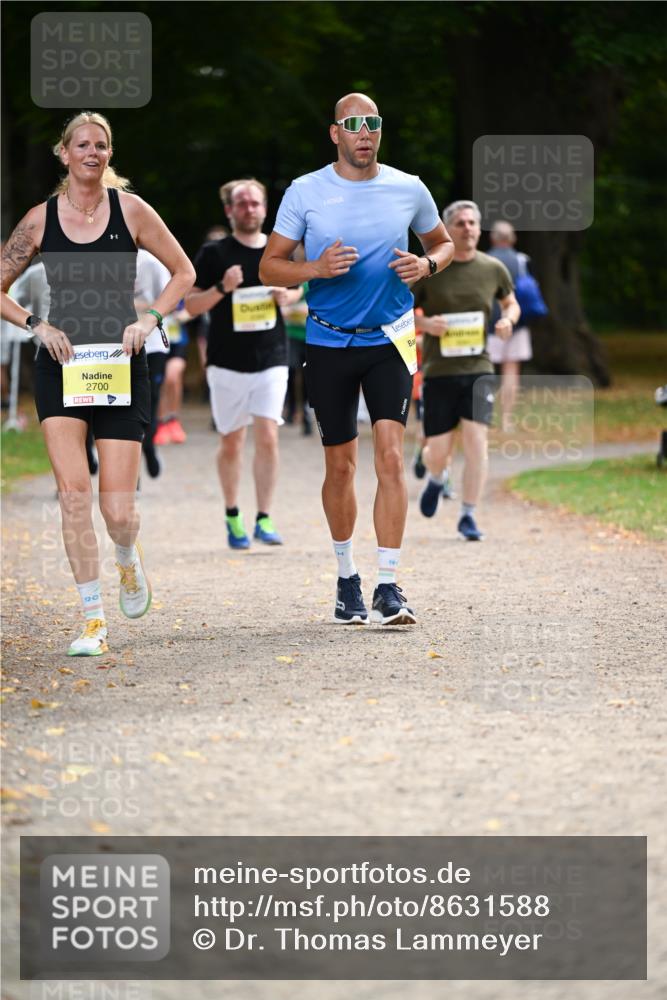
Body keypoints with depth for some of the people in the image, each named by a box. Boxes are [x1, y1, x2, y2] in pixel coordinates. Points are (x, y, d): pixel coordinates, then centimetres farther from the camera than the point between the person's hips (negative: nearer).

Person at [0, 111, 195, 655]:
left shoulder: (131, 210, 0)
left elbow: (184, 272, 8)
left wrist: (149, 319, -6)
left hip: (122, 366, -1)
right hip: (61, 366, 1)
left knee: (119, 512, -5)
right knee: (73, 491, -14)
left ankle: (129, 559, 32)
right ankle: (94, 619, -5)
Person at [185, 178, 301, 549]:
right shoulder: (214, 253, -2)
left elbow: (297, 289, 22)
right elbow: (192, 306, -2)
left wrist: (286, 297, -1)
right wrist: (223, 288, -18)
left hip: (271, 359, 1)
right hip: (227, 361, -1)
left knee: (268, 438, -10)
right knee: (232, 442, 6)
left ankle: (265, 520, -7)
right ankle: (233, 518, 21)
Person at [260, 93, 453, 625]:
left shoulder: (409, 189, 1)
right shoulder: (305, 192, -2)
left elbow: (443, 243, 18)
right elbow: (269, 266, 2)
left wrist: (425, 265, -5)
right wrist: (315, 269, -18)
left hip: (389, 341, 0)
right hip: (328, 342, 0)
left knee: (391, 455, -13)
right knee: (340, 465, 7)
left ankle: (389, 587, -13)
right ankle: (347, 578, 25)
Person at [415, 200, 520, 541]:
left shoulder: (493, 269, 4)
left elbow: (511, 303, 22)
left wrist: (508, 319, -1)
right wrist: (424, 323, -15)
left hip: (478, 368, 1)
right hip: (439, 370, -1)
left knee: (476, 440, -14)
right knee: (438, 450, 0)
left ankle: (468, 516, -3)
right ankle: (436, 480, 37)